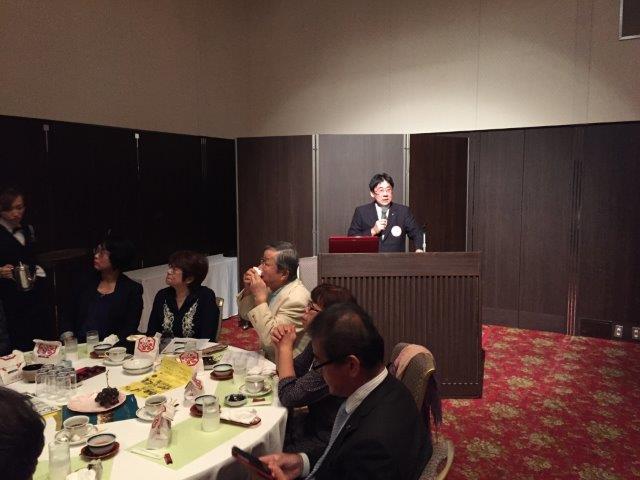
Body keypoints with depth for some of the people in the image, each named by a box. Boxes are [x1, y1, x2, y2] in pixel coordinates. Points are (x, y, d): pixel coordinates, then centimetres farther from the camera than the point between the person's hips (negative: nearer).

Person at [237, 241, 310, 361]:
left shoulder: (297, 298, -24)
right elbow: (245, 315, 12)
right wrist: (248, 290, -7)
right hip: (268, 358, 7)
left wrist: (260, 298, -26)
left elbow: (270, 341, -26)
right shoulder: (272, 287, 0)